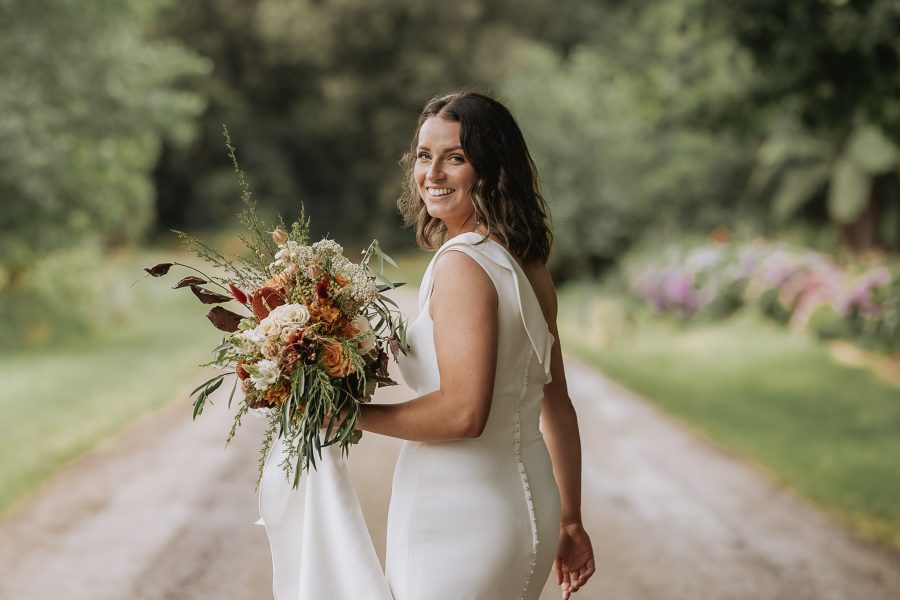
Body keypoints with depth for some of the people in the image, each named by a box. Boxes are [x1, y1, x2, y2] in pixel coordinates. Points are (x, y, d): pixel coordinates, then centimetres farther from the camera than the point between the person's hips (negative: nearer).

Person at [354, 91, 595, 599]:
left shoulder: (461, 263, -18)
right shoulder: (528, 264, 9)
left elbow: (462, 412, -25)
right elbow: (558, 407, 13)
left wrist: (349, 414, -13)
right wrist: (570, 522, 19)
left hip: (463, 520, -8)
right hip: (526, 501, 9)